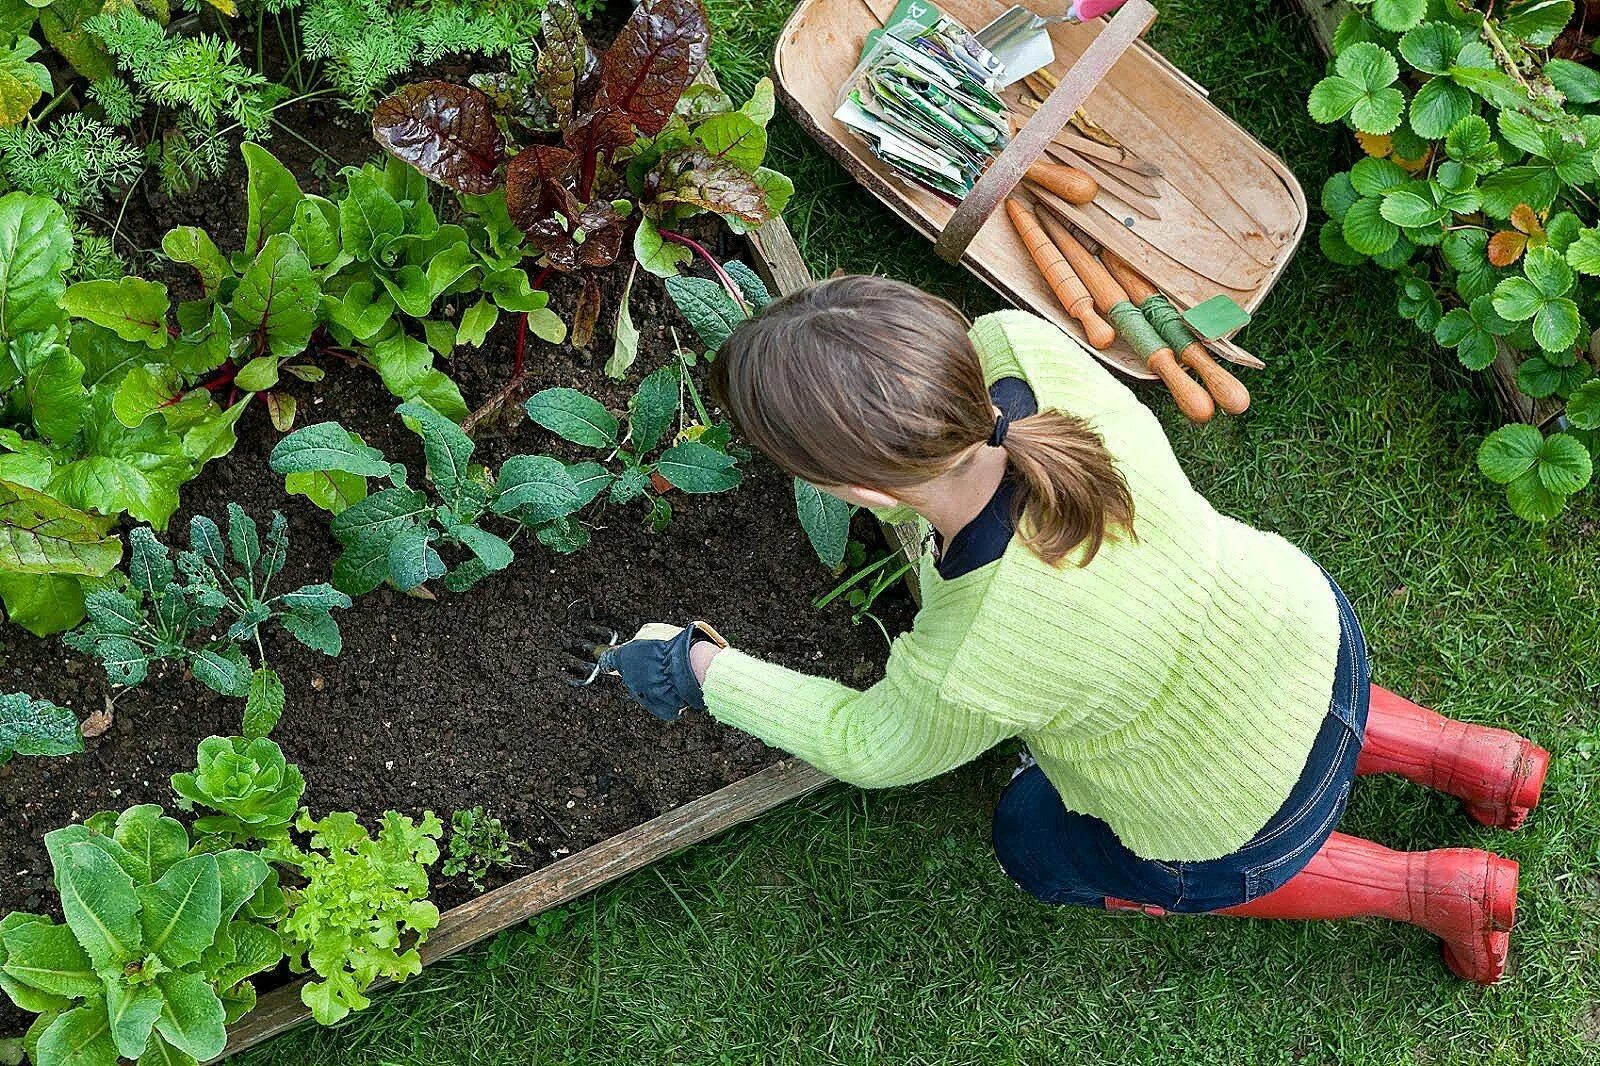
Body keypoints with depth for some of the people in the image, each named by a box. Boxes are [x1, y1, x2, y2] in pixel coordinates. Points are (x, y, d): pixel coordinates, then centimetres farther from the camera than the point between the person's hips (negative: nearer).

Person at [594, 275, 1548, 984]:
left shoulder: (968, 671, -42)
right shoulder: (1020, 345, -30)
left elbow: (871, 748, -17)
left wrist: (705, 673, -5)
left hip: (1240, 824, -5)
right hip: (1312, 626, 6)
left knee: (1038, 842, 26)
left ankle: (1429, 890, 23)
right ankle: (1469, 756, 33)